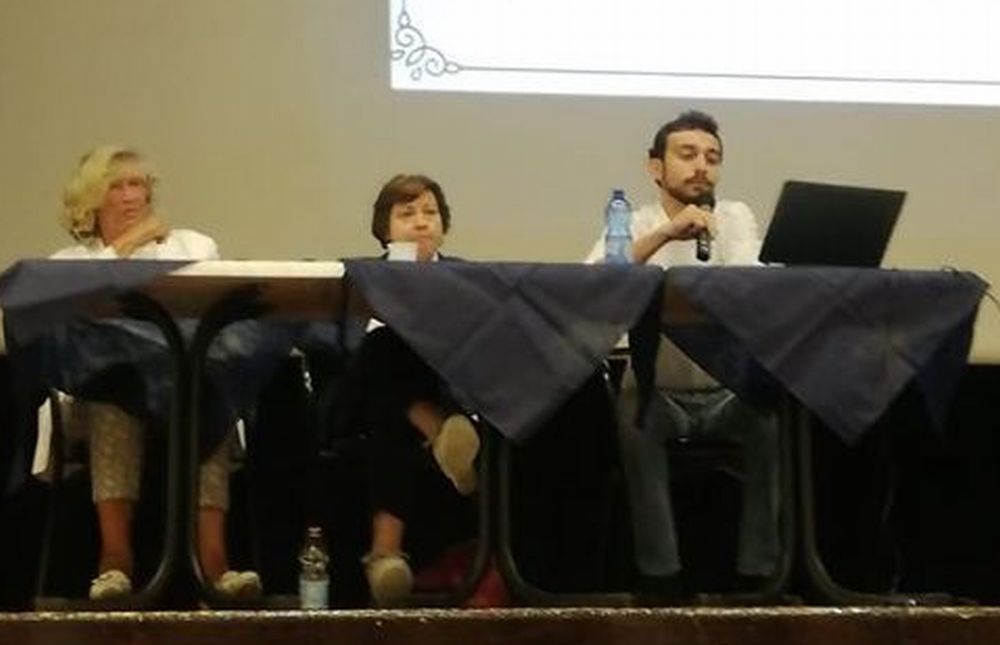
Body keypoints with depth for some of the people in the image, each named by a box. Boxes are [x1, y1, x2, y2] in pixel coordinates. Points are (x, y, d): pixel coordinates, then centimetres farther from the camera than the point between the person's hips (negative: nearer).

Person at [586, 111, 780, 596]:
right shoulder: (633, 226, 1)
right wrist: (662, 235, -30)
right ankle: (659, 574, -26)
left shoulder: (735, 217, 5)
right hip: (658, 391, -1)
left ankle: (759, 571, -19)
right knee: (634, 412, -33)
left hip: (731, 391, 1)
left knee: (774, 413, -29)